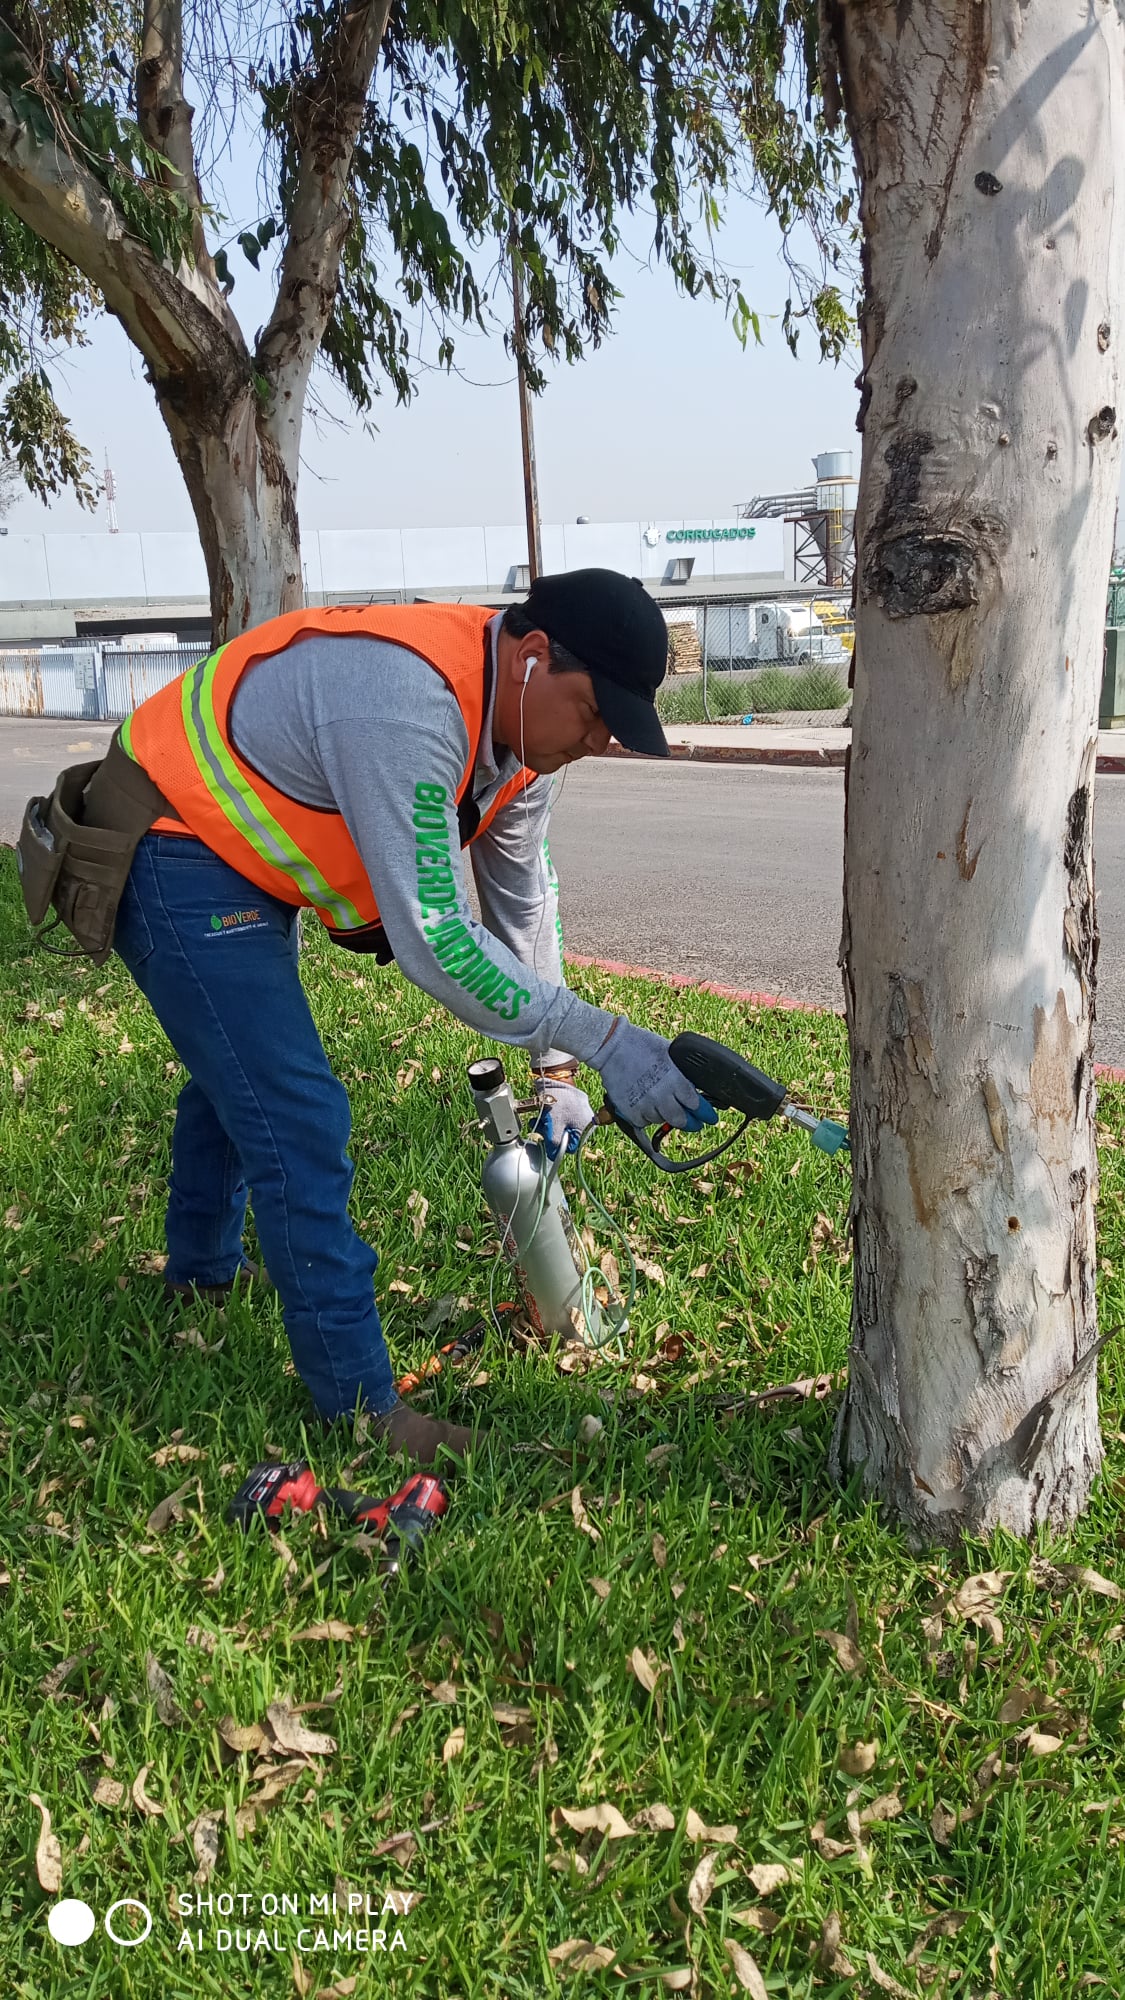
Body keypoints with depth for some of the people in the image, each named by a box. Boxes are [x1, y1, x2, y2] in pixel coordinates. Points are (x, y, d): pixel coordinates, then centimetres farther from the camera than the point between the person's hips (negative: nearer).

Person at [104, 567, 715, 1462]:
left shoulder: (520, 718, -5)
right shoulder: (407, 704, -35)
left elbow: (524, 899, 5)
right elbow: (433, 939, -37)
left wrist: (555, 1070, 5)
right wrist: (601, 1039, -34)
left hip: (244, 861, 10)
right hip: (173, 866, -10)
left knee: (238, 1070, 27)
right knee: (299, 1119, -13)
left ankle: (203, 1268, 53)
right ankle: (361, 1405, -1)